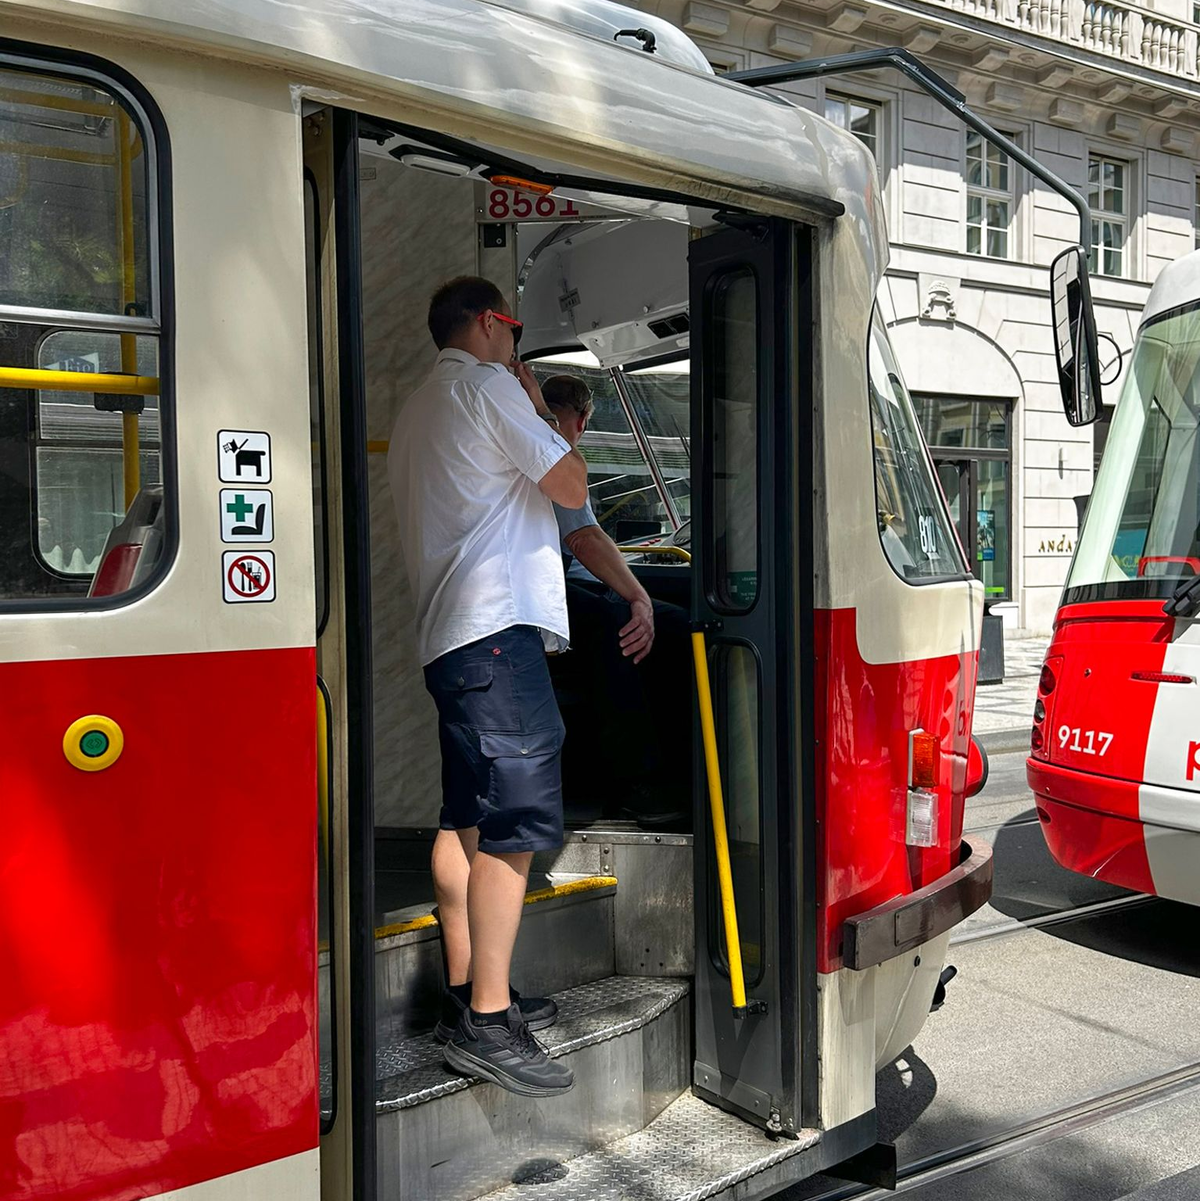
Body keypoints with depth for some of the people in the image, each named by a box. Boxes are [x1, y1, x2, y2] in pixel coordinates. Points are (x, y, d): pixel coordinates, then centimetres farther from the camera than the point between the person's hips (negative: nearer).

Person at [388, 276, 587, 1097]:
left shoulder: (417, 409, 25)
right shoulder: (487, 386, -4)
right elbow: (573, 487, -4)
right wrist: (539, 409, 9)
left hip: (447, 633, 11)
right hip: (499, 626, -10)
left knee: (467, 820, 12)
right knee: (518, 821, -12)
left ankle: (467, 993, 18)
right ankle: (487, 1021, -12)